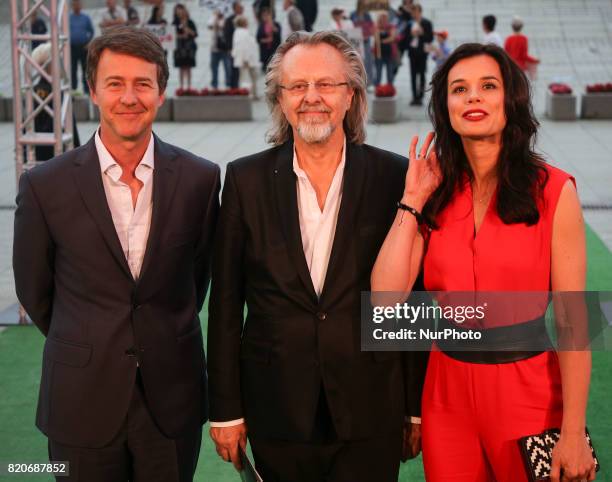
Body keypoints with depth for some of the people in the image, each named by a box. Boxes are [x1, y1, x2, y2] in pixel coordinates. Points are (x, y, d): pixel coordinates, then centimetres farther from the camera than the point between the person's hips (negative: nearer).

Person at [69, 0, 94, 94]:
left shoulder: (86, 18, 4)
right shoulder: (68, 18, 5)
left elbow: (91, 31, 7)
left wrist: (88, 43, -3)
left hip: (84, 47, -1)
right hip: (72, 47, 1)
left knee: (85, 69, 0)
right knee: (73, 69, 3)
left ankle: (87, 89, 4)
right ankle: (73, 89, 9)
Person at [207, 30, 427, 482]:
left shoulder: (395, 177, -3)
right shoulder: (246, 179, -1)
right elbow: (226, 304, 2)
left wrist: (418, 407, 3)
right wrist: (225, 409, 1)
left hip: (370, 414, -1)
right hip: (276, 413, 1)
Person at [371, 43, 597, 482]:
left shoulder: (552, 191, -9)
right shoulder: (437, 196, 2)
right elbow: (386, 297, -9)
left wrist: (573, 433, -12)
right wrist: (413, 201, -8)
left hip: (528, 394, -3)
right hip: (448, 395, 3)